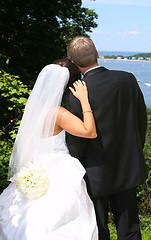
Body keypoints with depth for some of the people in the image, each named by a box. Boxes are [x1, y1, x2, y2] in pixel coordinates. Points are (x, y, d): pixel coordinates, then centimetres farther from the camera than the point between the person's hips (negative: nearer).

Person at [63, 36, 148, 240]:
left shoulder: (74, 96, -21)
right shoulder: (128, 79, -8)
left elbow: (75, 146, -15)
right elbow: (141, 122, 2)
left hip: (95, 176, -4)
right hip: (128, 169, 4)